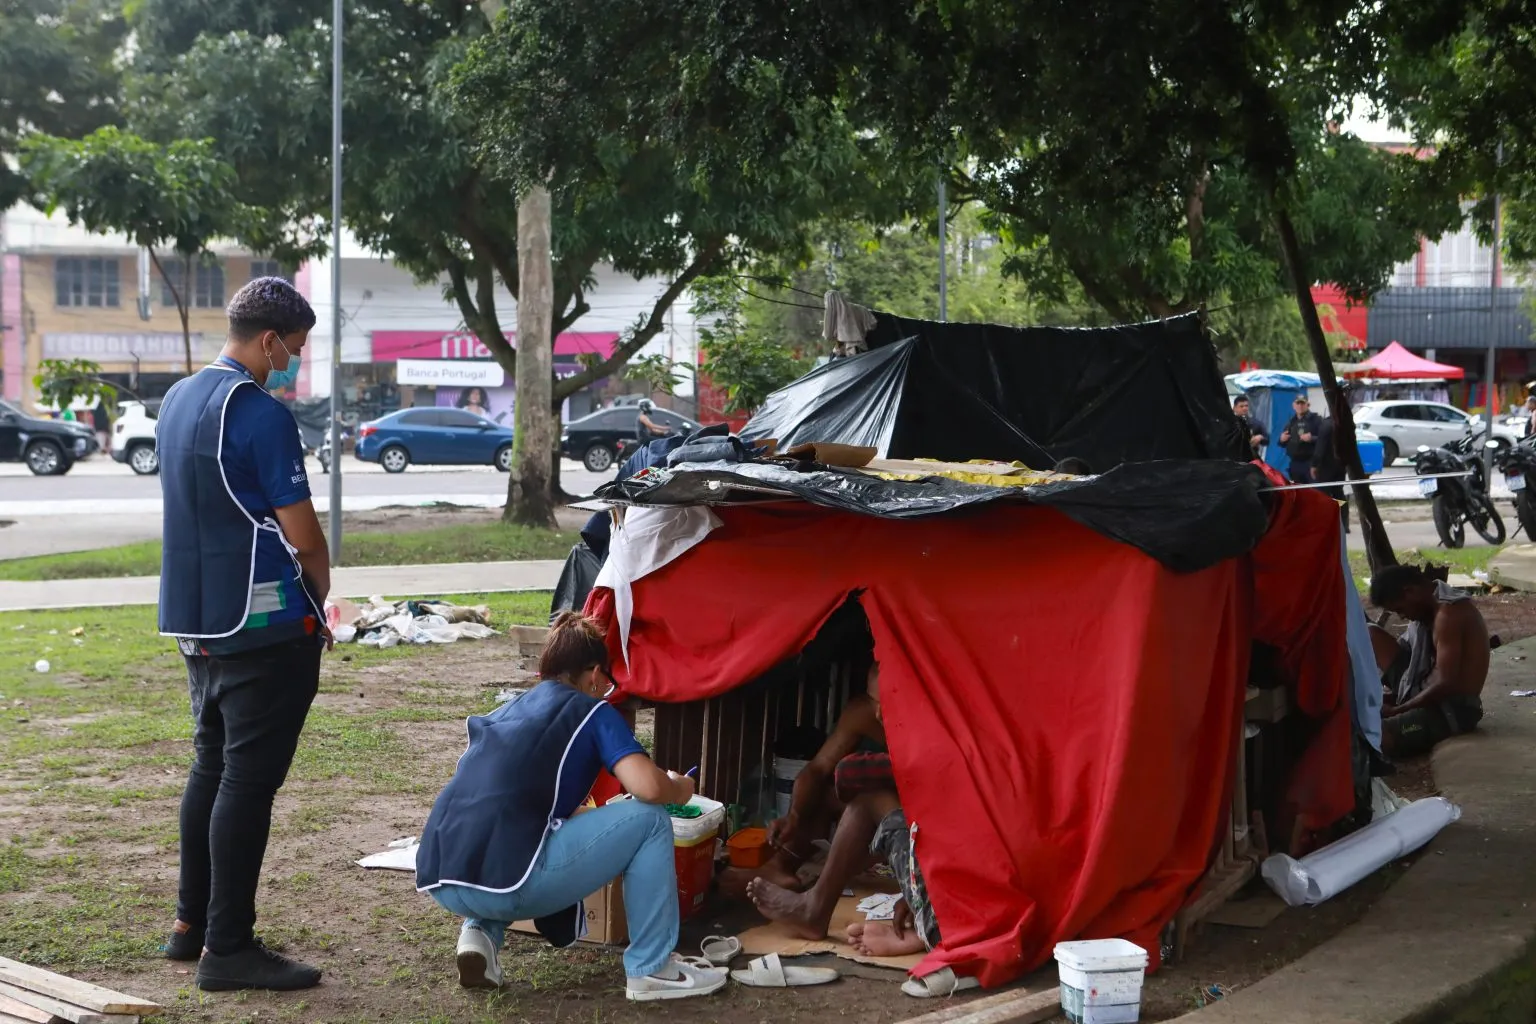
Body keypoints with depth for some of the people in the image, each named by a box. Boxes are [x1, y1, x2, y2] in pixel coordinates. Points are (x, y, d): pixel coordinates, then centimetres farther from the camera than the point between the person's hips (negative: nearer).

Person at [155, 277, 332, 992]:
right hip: (263, 625, -9)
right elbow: (303, 534, -17)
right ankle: (227, 949, 1)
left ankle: (191, 925, 25)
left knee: (212, 766, 18)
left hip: (195, 618, 9)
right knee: (248, 778, -4)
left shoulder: (177, 401, 11)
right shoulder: (261, 415, -17)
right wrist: (319, 592, 4)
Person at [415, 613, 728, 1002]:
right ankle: (651, 968, 12)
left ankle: (480, 933, 16)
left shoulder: (500, 714, 27)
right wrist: (680, 789, 16)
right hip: (504, 880, -7)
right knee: (649, 820, 7)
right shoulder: (591, 711, 9)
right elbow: (647, 787, -7)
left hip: (440, 882, 7)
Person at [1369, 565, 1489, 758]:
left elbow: (1446, 685, -25)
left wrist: (1395, 711, -17)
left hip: (1453, 712, -11)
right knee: (1371, 637, 12)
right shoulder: (1432, 606, 9)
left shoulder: (1448, 614, -21)